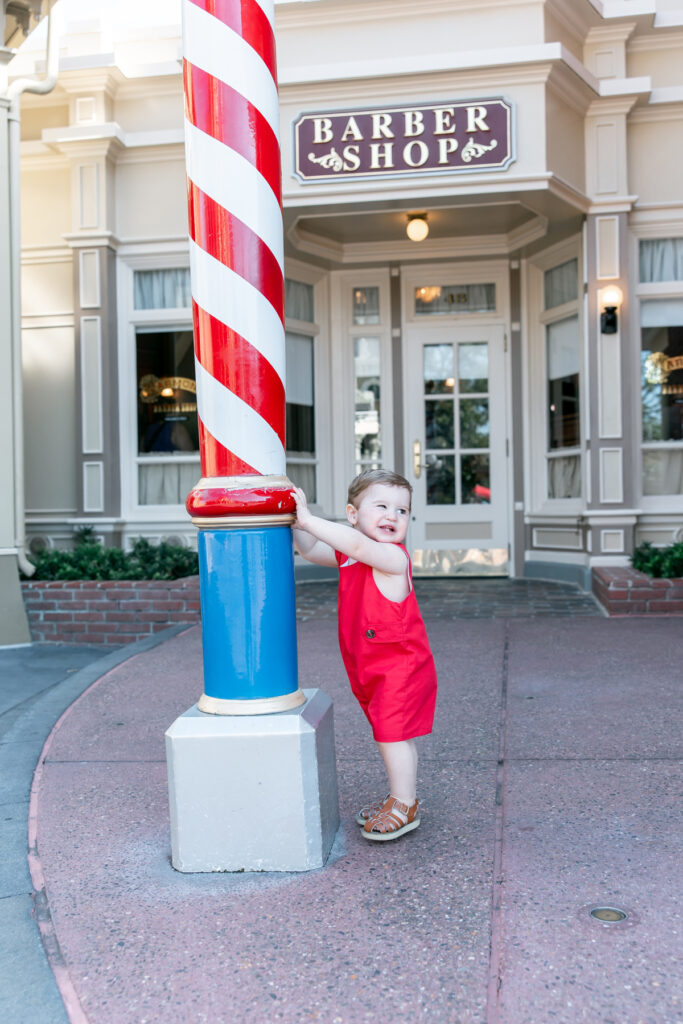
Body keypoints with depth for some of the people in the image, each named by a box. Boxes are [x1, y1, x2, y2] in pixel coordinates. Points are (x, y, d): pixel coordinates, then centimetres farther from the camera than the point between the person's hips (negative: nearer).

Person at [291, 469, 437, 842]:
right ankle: (401, 797, 34)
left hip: (401, 664, -8)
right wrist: (298, 521, -7)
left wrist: (309, 519, -32)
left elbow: (358, 544, -35)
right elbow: (311, 550, 12)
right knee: (391, 734, 19)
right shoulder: (347, 556, 5)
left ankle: (404, 807, 13)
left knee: (392, 734, -4)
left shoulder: (392, 556, -20)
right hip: (371, 669, 8)